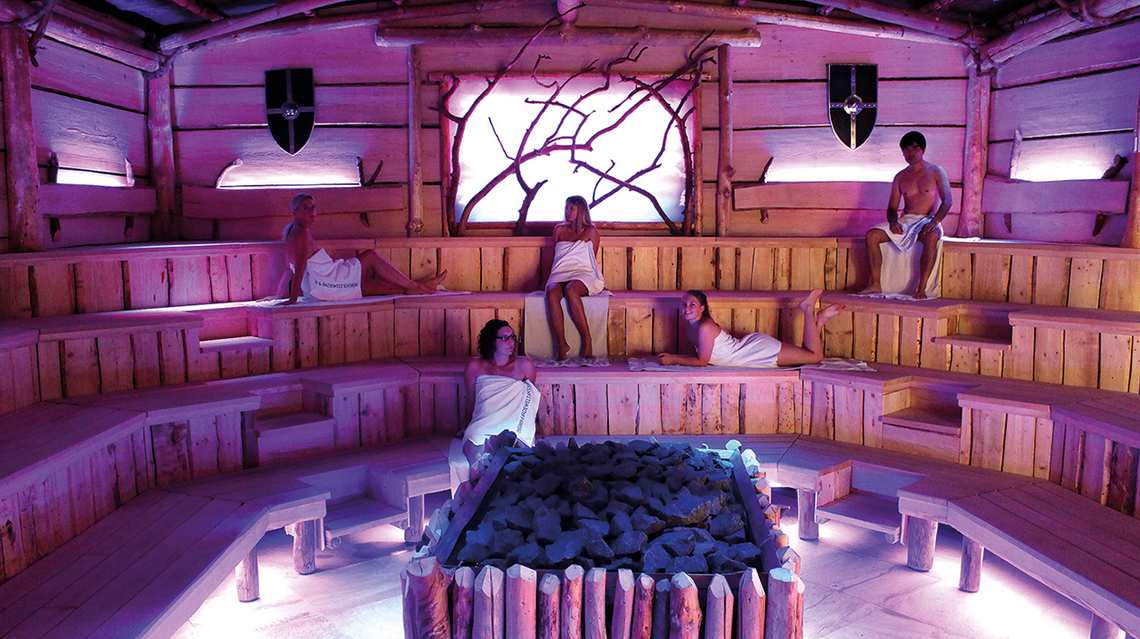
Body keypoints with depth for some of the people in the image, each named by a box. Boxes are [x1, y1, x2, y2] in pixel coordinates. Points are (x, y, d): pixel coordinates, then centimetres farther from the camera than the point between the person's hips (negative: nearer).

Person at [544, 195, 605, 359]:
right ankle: (561, 345, -37)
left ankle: (587, 340, -33)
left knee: (571, 289, -40)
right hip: (560, 275, 3)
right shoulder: (559, 229, 23)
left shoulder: (591, 231, 14)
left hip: (583, 274, -3)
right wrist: (548, 277, 8)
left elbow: (592, 258, 14)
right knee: (552, 293, -35)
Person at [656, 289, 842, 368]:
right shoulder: (693, 328, 0)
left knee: (815, 357, -5)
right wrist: (672, 356, -3)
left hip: (761, 349, -8)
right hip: (753, 345, 8)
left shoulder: (704, 328, -25)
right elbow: (698, 355, 10)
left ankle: (809, 310, 7)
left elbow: (702, 361, -23)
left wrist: (673, 359, -21)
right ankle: (820, 319, 26)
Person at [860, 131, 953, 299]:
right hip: (905, 221, 4)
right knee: (872, 235, -20)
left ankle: (921, 288, -39)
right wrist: (893, 221, -11)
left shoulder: (936, 171, 4)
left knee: (931, 238, -41)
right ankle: (876, 284, -19)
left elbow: (947, 200, -5)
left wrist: (934, 222, -23)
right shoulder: (900, 177, 15)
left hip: (927, 221, -4)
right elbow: (892, 208, 14)